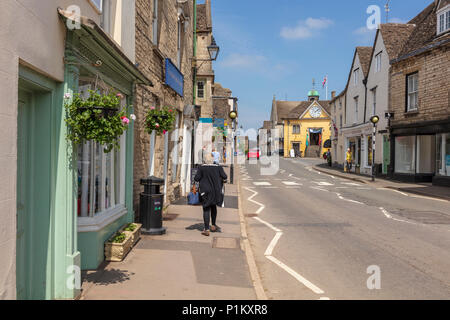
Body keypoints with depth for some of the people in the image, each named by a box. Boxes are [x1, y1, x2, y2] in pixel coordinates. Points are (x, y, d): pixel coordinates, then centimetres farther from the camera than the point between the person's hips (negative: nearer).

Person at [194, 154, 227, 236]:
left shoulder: (202, 168, -10)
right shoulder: (218, 167, -4)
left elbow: (196, 178, -10)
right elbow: (225, 177, -6)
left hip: (206, 191, -3)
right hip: (216, 191, 3)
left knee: (206, 209, 2)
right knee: (213, 207, 23)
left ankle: (206, 229, -1)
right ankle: (213, 225, 30)